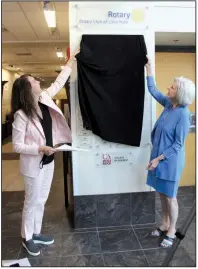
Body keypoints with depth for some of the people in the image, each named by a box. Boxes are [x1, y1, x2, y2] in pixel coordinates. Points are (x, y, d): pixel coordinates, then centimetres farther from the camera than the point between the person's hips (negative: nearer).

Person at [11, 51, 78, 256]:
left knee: (41, 200, 20)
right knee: (32, 202, 10)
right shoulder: (21, 115, -21)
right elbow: (17, 146, -18)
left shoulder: (44, 99, -2)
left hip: (48, 161, 7)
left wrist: (71, 62, 12)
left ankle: (36, 233, 39)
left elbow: (58, 83, 10)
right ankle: (27, 238, 32)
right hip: (33, 165, -7)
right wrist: (40, 148, -27)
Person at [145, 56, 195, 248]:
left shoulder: (183, 114, -20)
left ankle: (172, 231, 27)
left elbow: (178, 144, -18)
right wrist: (148, 68, 11)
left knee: (170, 196, 7)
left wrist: (159, 159, -19)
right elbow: (153, 90, 14)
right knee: (162, 194, 18)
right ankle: (165, 225, 36)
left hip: (170, 161, -7)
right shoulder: (169, 104, 1)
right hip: (159, 157, 8)